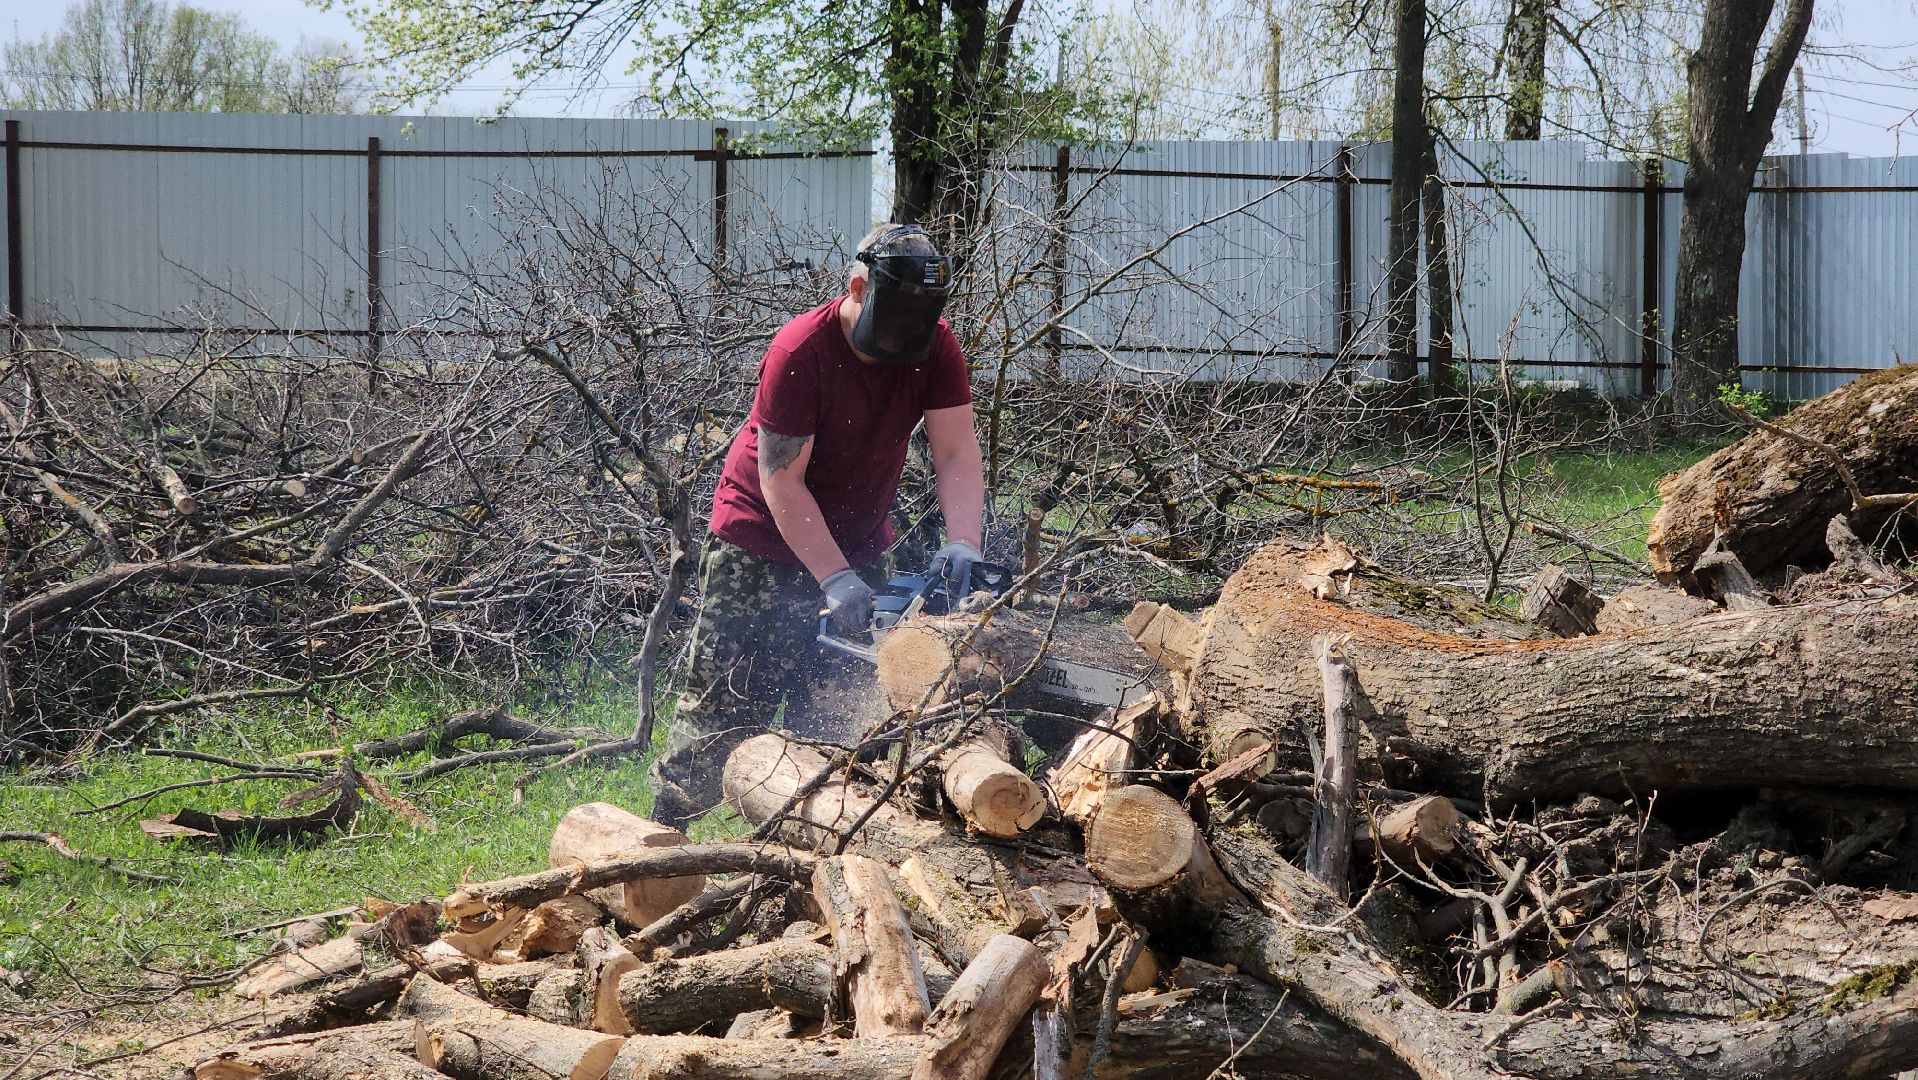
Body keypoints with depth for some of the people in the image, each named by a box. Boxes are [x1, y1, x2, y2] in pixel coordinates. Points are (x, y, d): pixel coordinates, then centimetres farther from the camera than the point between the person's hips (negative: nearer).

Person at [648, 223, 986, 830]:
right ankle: (665, 830, 4)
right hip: (764, 538, -4)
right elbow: (781, 480, -24)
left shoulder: (933, 348, -11)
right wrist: (836, 580, -28)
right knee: (723, 700, -3)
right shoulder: (802, 352, -25)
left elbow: (957, 454, -14)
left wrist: (962, 547, -31)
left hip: (858, 545, 5)